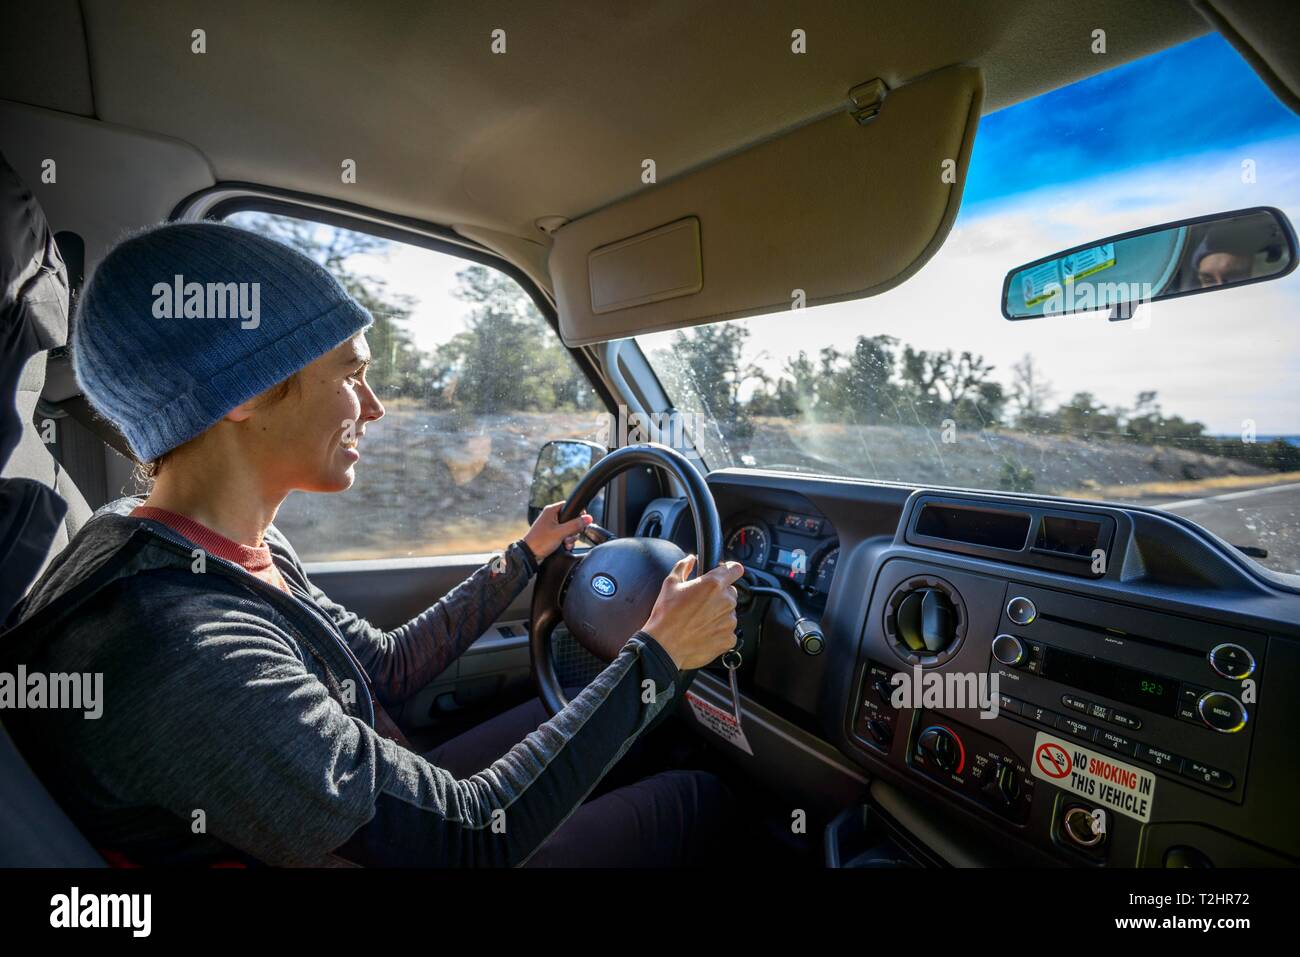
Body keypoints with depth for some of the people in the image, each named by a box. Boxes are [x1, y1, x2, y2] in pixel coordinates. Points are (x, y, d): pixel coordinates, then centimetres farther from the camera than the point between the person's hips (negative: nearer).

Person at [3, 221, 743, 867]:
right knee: (700, 801, 2)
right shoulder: (179, 656, -37)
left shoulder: (238, 549, -9)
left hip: (384, 811, 7)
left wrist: (526, 557, 6)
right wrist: (659, 655, -23)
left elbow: (388, 668, 2)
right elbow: (473, 837, -30)